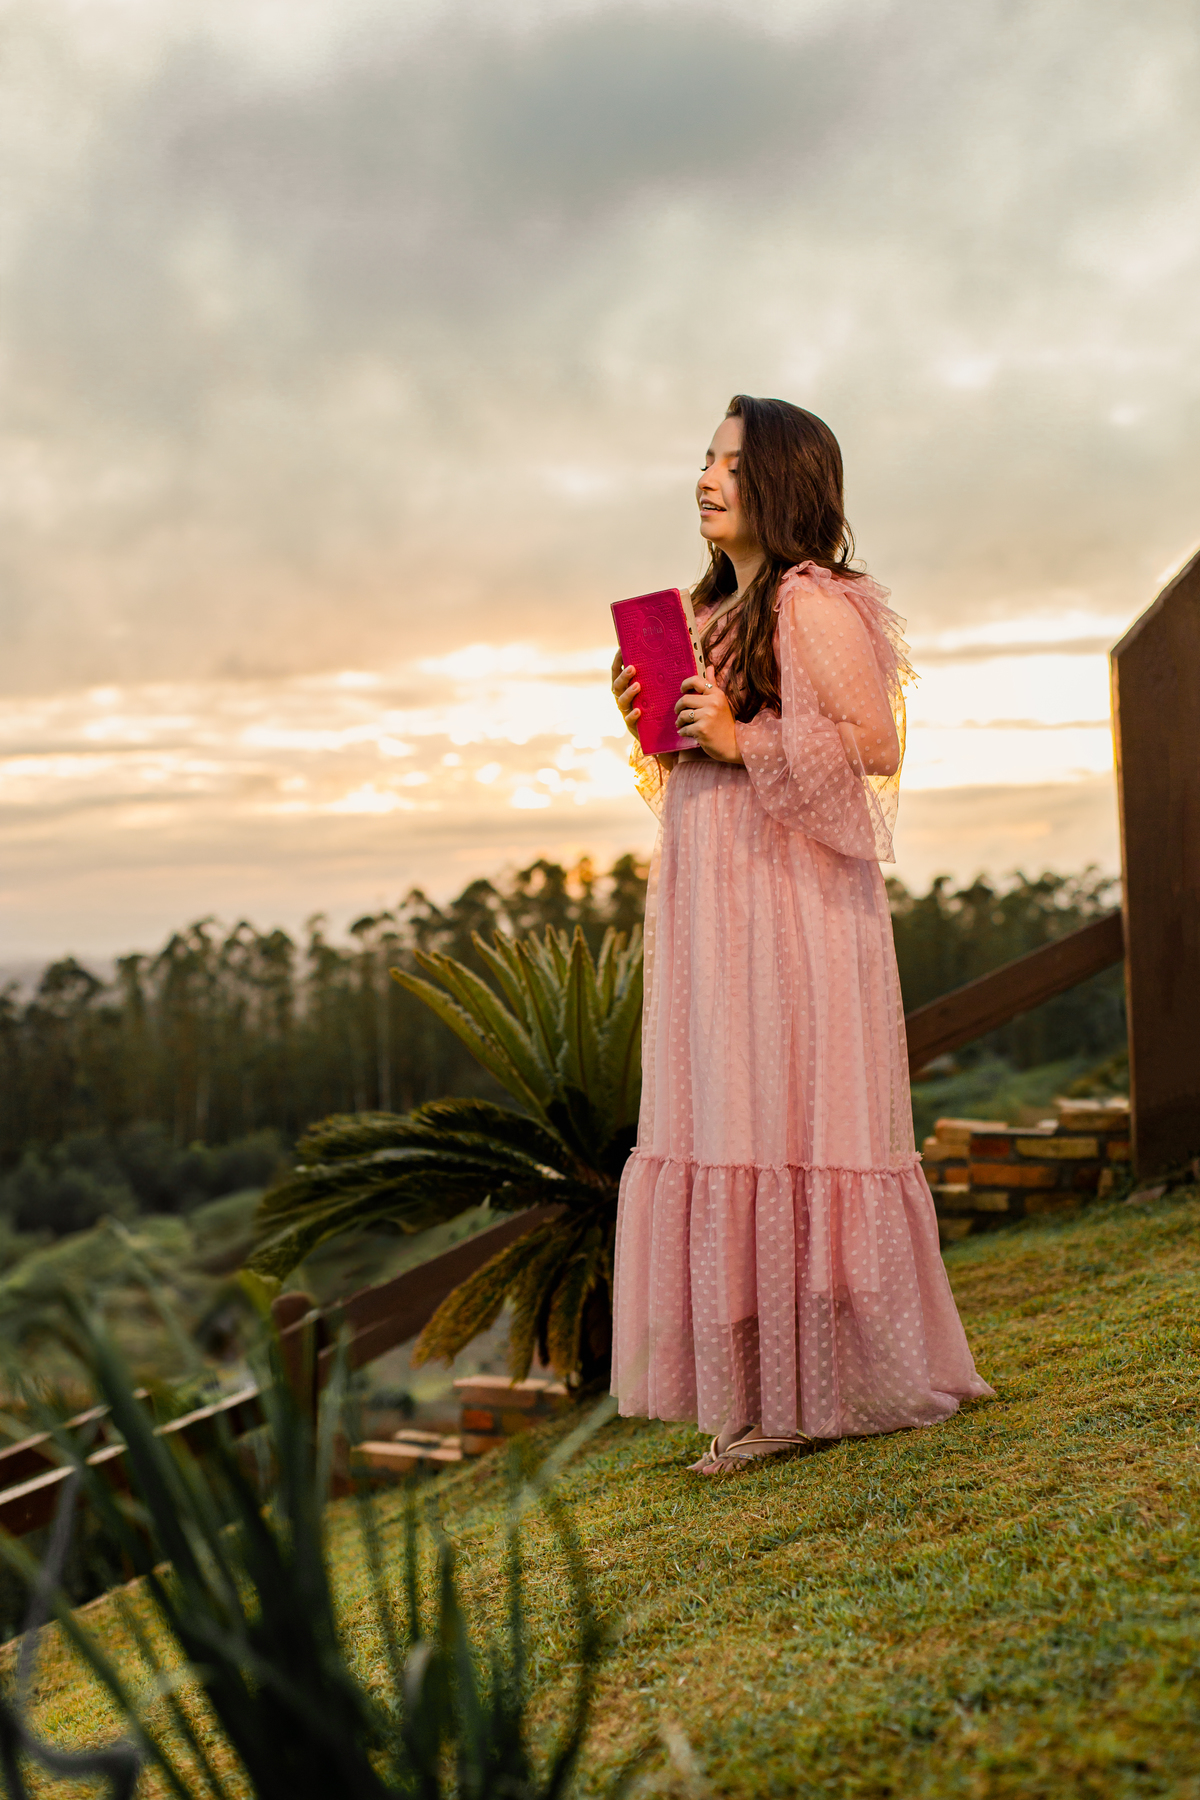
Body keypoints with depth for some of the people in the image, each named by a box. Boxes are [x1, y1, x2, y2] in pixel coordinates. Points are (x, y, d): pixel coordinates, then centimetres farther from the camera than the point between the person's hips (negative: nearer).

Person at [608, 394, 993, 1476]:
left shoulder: (810, 599, -8)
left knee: (786, 1124, -7)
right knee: (730, 1127, 7)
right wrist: (654, 724, 6)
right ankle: (770, 1394, 14)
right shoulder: (723, 609, 20)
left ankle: (827, 1390, 4)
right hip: (715, 906, 9)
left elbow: (875, 745, -14)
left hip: (793, 900, -9)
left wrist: (739, 739, -16)